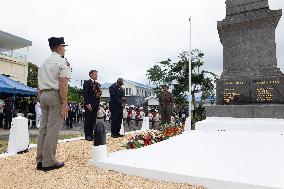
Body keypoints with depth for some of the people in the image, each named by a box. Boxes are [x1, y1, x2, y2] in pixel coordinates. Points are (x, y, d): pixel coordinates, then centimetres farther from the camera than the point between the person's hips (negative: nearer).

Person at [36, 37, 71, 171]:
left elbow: (39, 86, 16)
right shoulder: (63, 62, -6)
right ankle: (48, 162, 1)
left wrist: (41, 100, 21)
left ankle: (40, 161, 16)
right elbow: (63, 84, -16)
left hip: (43, 95, 8)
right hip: (56, 95, -8)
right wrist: (64, 103, -16)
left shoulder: (44, 63, 18)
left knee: (43, 127, 9)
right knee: (53, 129, -4)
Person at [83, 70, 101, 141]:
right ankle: (87, 135, 6)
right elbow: (85, 93, -12)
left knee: (93, 120, 8)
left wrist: (98, 104, 11)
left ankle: (91, 134, 16)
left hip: (95, 104, 7)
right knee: (88, 120, -1)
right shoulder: (87, 82, -4)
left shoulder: (97, 84, 17)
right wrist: (88, 104, -18)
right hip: (89, 104, -7)